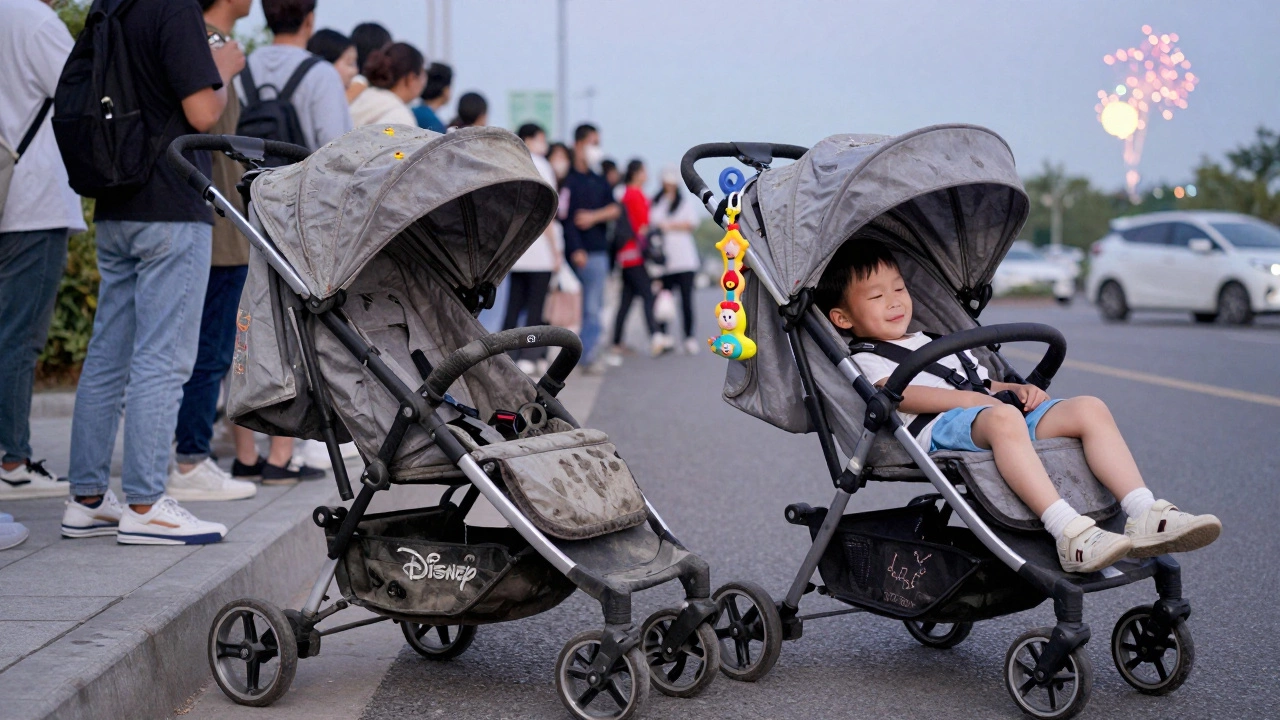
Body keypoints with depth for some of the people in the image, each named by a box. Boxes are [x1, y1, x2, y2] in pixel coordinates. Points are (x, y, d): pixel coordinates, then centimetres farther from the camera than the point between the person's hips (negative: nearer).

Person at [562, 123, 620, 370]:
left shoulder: (598, 180, 17)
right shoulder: (569, 179, -5)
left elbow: (615, 209, 9)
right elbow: (566, 217, -13)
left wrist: (594, 217, -10)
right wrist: (576, 250, -21)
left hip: (599, 250, 6)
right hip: (580, 252, -6)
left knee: (594, 305, 4)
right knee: (589, 305, -6)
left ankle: (588, 354, 7)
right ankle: (586, 355, -1)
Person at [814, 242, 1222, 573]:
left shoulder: (936, 344, 39)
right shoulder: (865, 362, 13)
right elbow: (902, 394, -7)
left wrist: (1019, 390, 9)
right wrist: (968, 398, -18)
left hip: (1006, 417, 8)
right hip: (939, 430, -8)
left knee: (1089, 409, -14)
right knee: (1001, 418, -40)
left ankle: (1143, 515, -27)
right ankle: (1069, 534, -53)